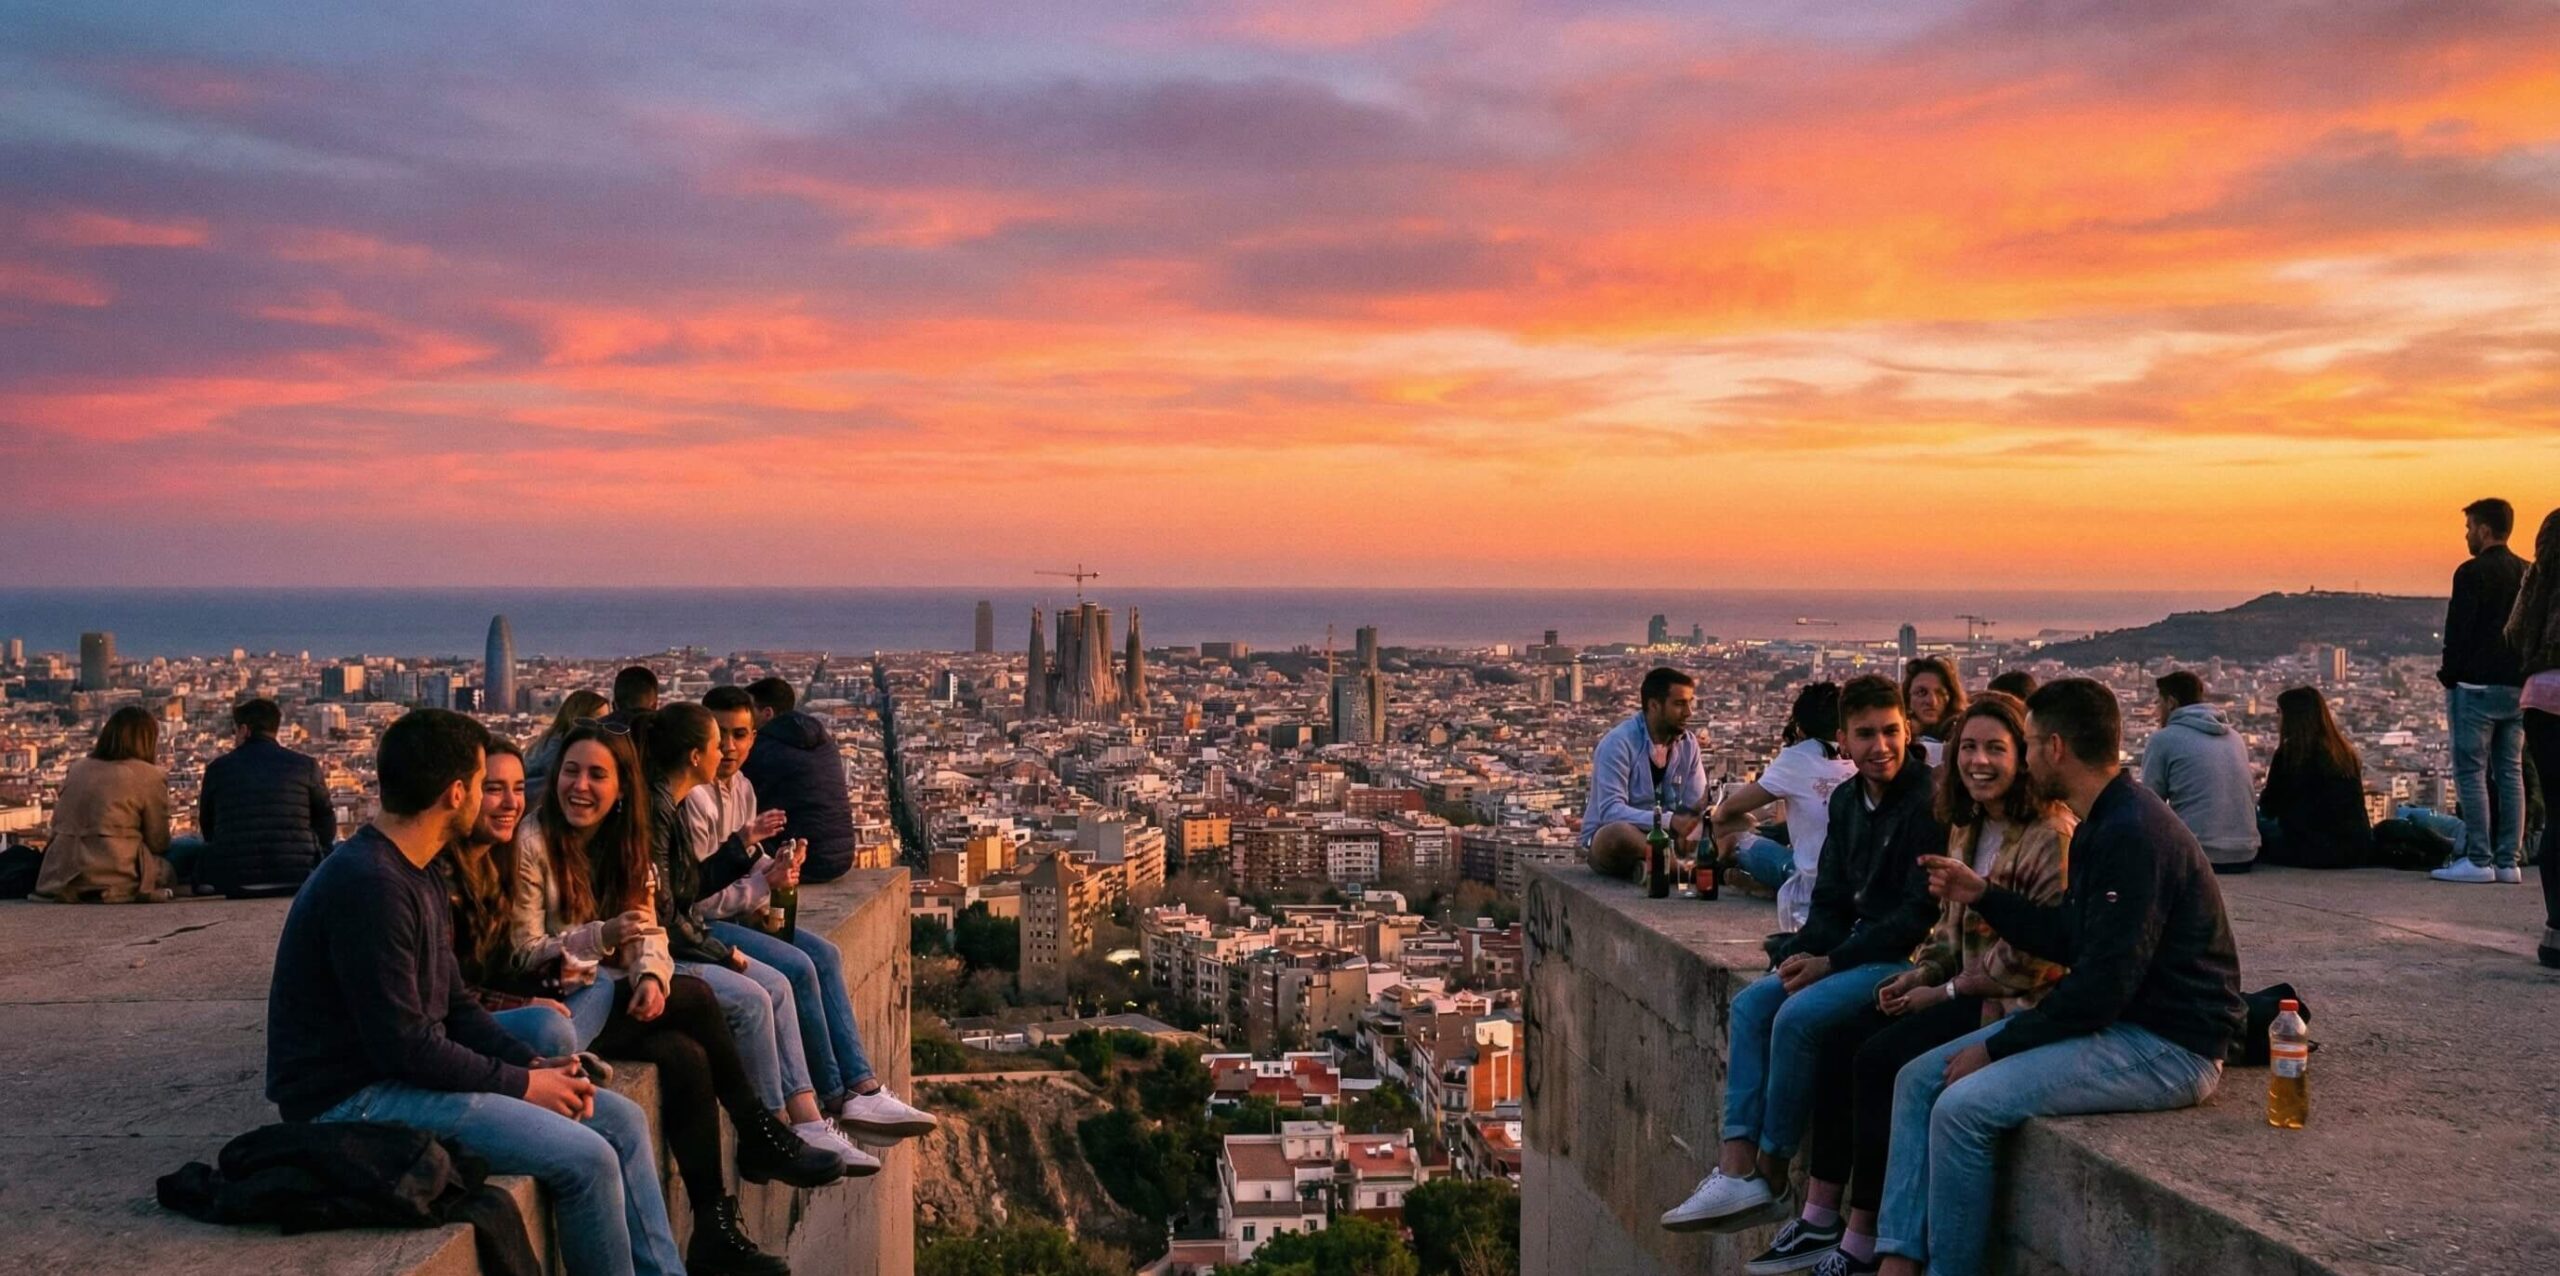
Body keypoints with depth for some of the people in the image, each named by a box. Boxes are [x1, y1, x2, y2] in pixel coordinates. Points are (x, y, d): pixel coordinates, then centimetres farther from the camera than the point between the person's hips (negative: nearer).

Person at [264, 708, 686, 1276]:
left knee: (622, 1120, 6)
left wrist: (535, 1064, -1)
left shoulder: (416, 875, 11)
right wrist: (522, 1085, -14)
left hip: (413, 1072, 10)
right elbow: (404, 1047, -24)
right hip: (354, 1098, -10)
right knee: (585, 1158, -19)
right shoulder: (369, 884, -22)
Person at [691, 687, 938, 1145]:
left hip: (735, 914, 10)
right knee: (796, 966, -22)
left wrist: (774, 867, -4)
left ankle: (860, 1088, -7)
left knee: (824, 954, -4)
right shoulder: (694, 797, -19)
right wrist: (764, 883, -17)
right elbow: (696, 896, -21)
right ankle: (834, 1098, -8)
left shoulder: (741, 788, 10)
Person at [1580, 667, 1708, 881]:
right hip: (1607, 837, -5)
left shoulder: (1688, 744, 2)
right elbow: (1611, 811, -26)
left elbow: (1697, 806, 1)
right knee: (1620, 834, -40)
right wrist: (1669, 821, -38)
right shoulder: (1619, 743, -17)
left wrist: (1689, 830, -24)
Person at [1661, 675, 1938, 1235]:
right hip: (1857, 951, 9)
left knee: (1798, 1015, -24)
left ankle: (1771, 1169, -8)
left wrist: (1829, 963, -17)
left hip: (1912, 958, -9)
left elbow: (1921, 914, -19)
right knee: (1750, 1004, -5)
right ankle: (1737, 1167, -13)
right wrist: (1802, 955, -5)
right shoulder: (1846, 801, 11)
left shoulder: (1929, 801, -15)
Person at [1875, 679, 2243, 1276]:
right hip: (2115, 1019, 10)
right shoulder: (2102, 824, 11)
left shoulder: (2132, 834, -22)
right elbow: (2068, 941, 18)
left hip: (2167, 1046, -10)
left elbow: (2103, 986, -24)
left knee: (1964, 1107, -23)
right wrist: (1982, 895, 13)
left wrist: (1996, 1047, -16)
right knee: (1918, 1080, 1)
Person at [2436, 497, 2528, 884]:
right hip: (2518, 688, 7)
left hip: (2477, 686, -7)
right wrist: (2523, 673, 16)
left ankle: (2479, 860, -5)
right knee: (2510, 773, 9)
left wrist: (2449, 677, -4)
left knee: (2471, 773, -3)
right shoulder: (2528, 573, 10)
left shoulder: (2473, 573, -11)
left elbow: (2458, 631, -13)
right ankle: (2508, 861, 10)